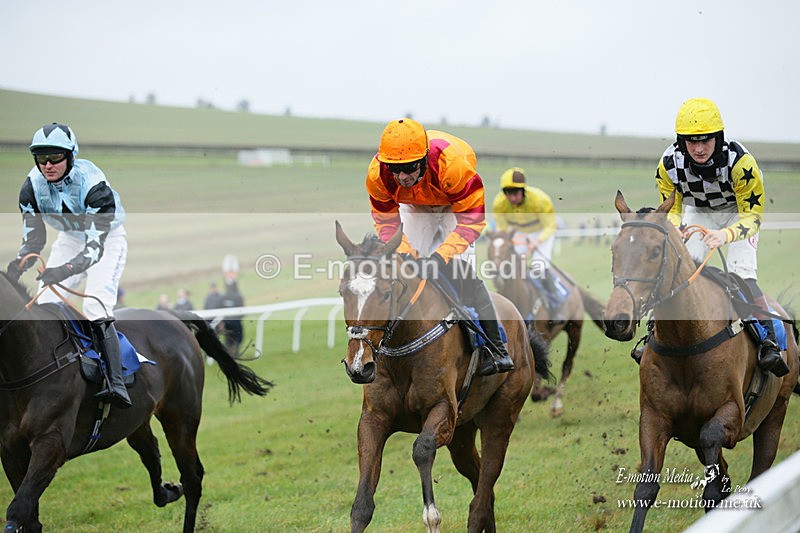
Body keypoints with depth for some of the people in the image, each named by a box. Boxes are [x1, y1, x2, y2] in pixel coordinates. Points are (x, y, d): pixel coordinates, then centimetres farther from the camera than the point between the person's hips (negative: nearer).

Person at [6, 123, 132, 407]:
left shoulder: (92, 182, -35)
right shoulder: (32, 186, -17)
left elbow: (95, 245, -39)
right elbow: (33, 239, -12)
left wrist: (65, 270, -55)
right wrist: (18, 265, -34)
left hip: (107, 238, -6)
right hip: (69, 240, 6)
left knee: (96, 307, -26)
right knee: (46, 304, -6)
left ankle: (116, 384, -32)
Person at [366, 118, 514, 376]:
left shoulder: (453, 164, -45)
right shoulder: (378, 174, -33)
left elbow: (472, 218, -35)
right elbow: (386, 221, -17)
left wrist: (443, 254, -46)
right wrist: (402, 251, -35)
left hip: (457, 203, -4)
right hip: (415, 208, 4)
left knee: (463, 267, -19)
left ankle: (495, 347, -16)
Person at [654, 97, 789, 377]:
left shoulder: (740, 161, -36)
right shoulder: (669, 163, -26)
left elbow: (752, 215, -29)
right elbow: (672, 209, -10)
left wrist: (726, 235, -48)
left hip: (739, 210, -3)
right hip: (697, 211, 3)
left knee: (742, 273, -22)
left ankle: (769, 340, -18)